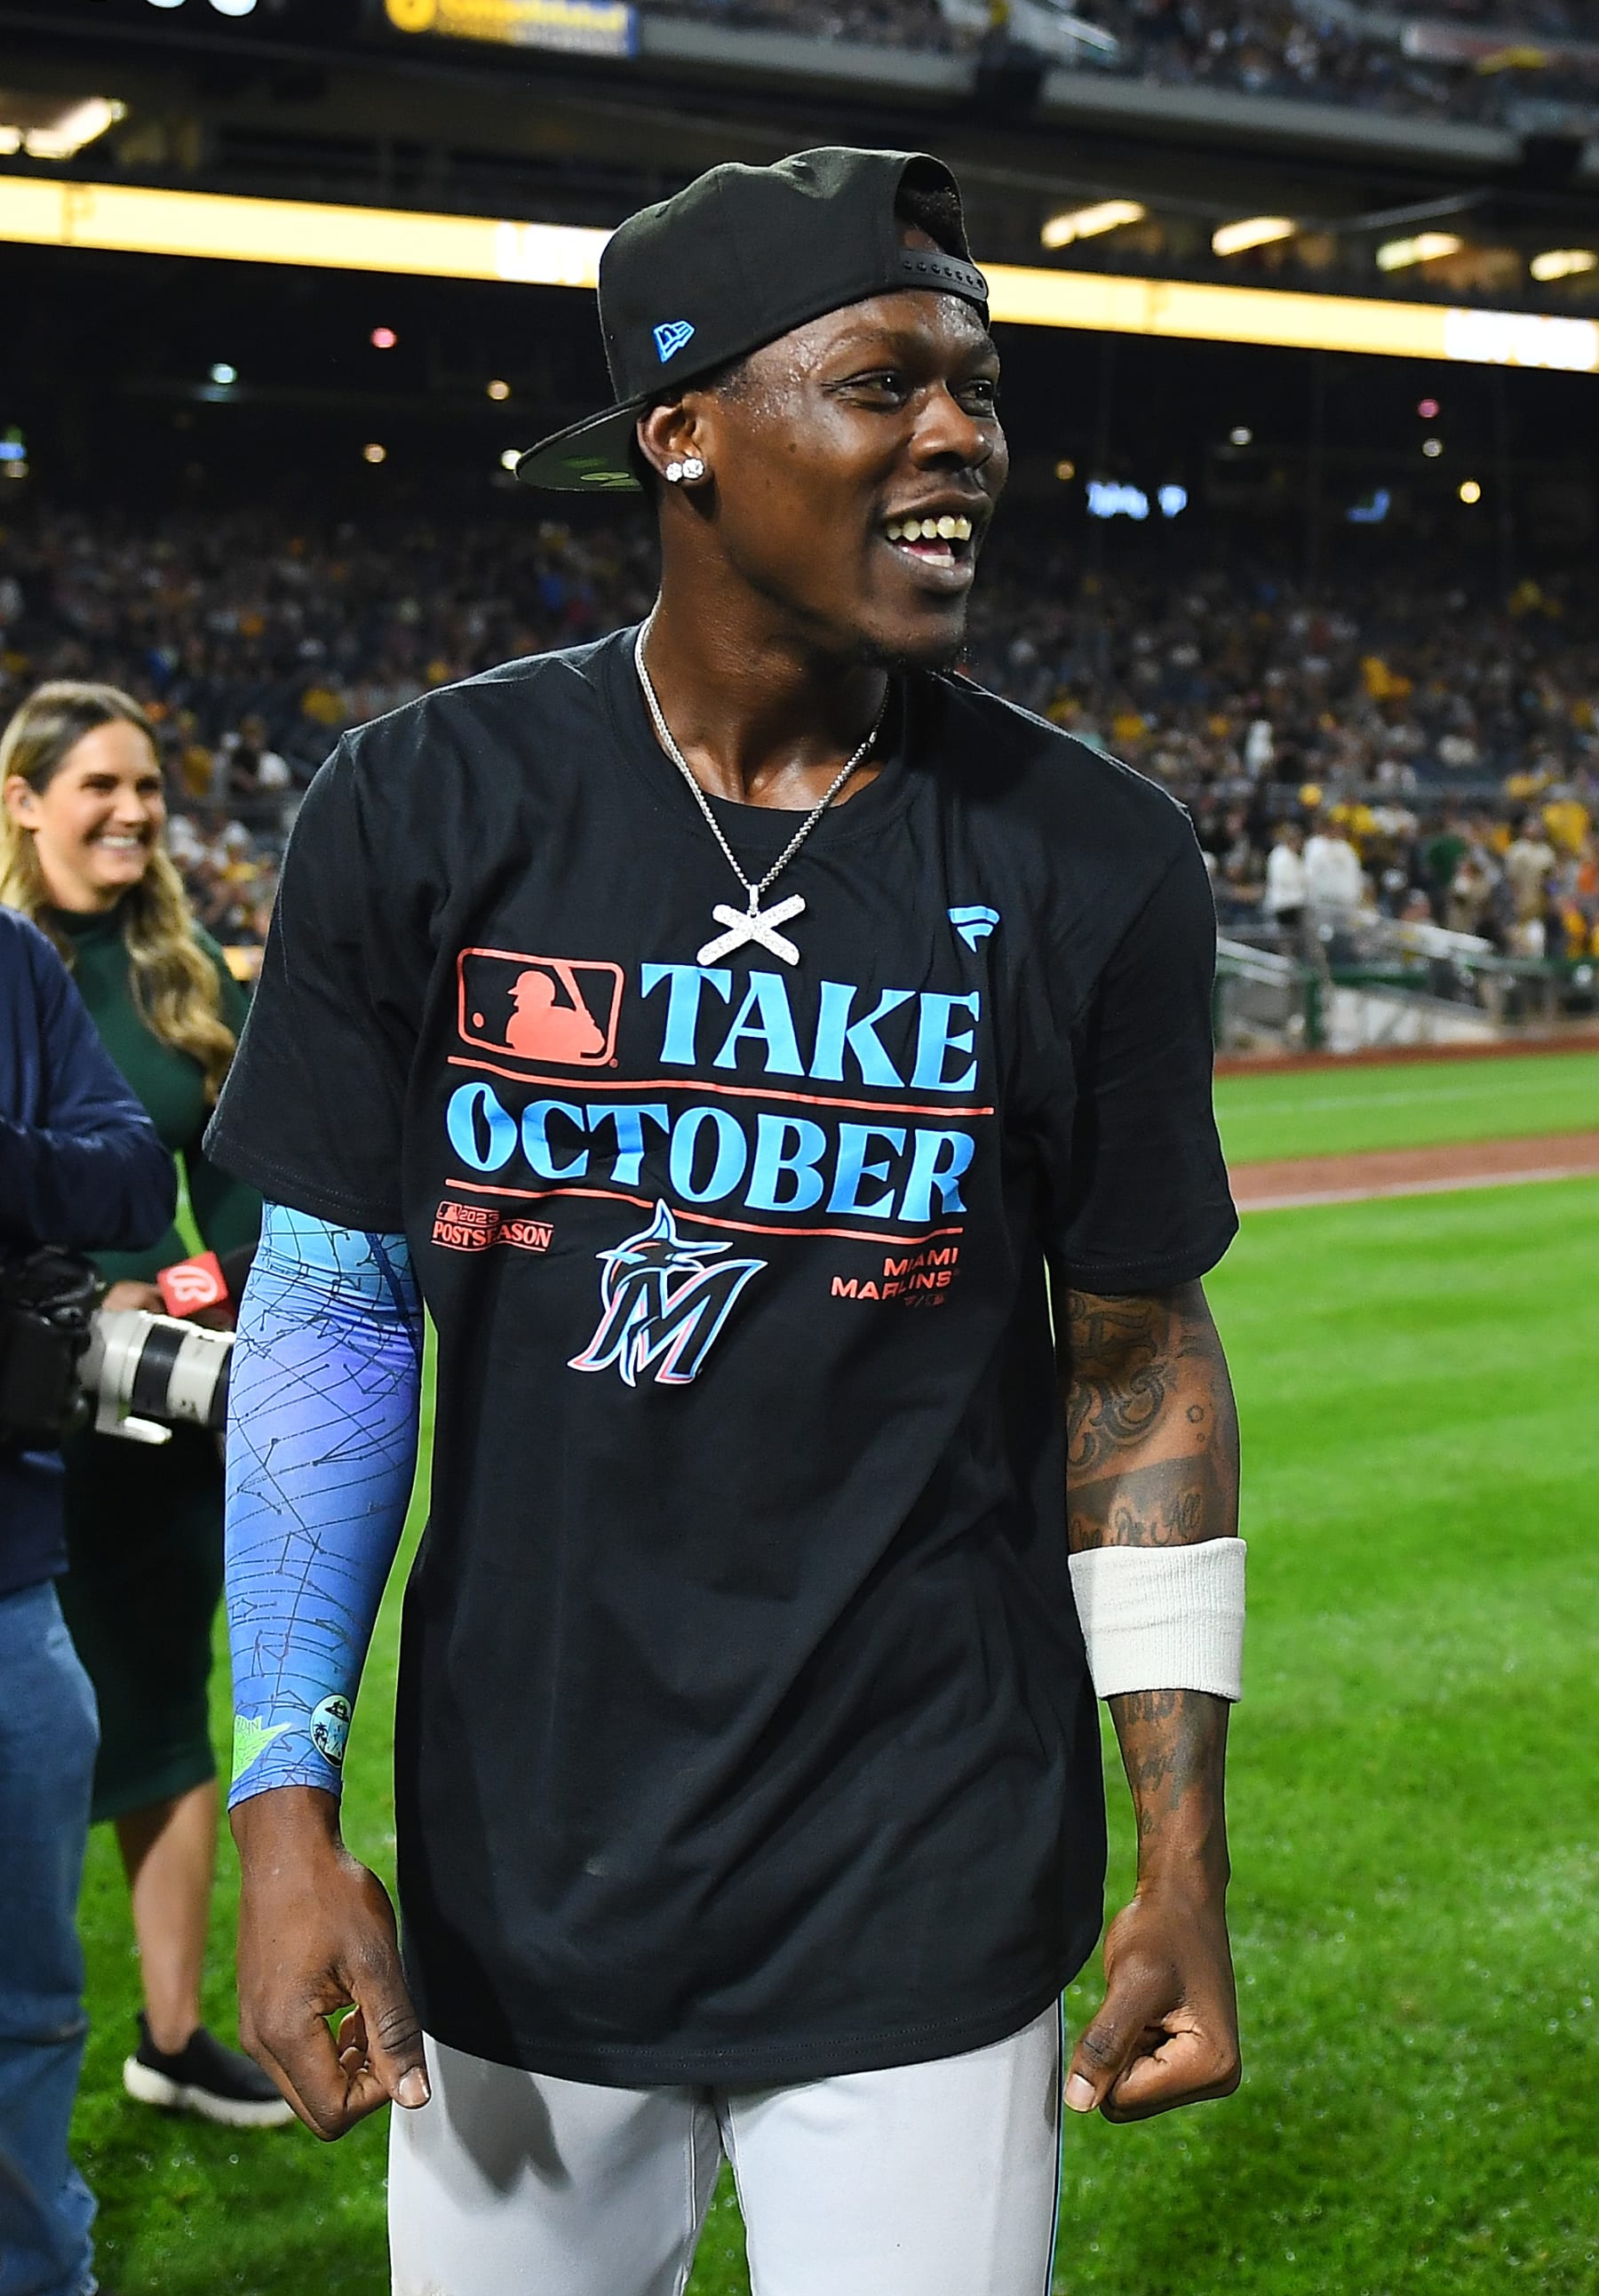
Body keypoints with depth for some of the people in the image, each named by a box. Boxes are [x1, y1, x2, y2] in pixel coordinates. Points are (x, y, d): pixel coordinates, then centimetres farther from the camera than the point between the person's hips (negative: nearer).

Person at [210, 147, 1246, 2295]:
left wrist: (1184, 1864, -2)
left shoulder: (1094, 864, -6)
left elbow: (1136, 1355, 1)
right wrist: (285, 1802, -7)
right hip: (513, 1879, 1)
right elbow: (332, 1310, -2)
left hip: (925, 1909, 0)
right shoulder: (425, 807, -6)